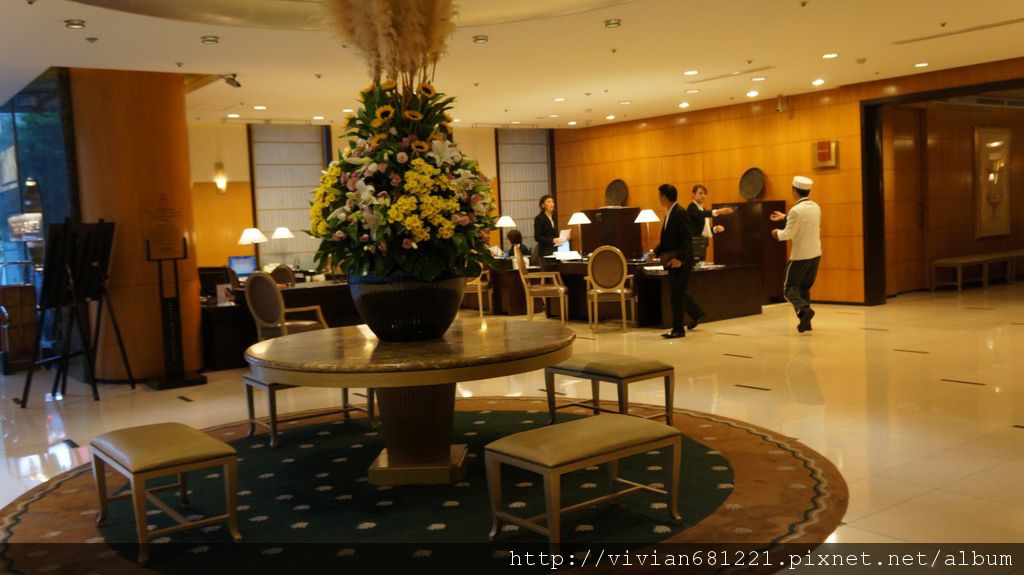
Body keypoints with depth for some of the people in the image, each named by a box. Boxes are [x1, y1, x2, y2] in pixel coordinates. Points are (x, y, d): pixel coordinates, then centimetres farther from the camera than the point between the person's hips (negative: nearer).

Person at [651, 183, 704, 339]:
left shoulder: (680, 213, -16)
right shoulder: (669, 213, 12)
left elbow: (687, 239, -21)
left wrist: (680, 258, -27)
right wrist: (656, 251, 5)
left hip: (681, 261, -9)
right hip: (673, 260, 9)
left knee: (677, 294, -4)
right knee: (676, 292, 17)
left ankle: (678, 329, 4)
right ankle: (697, 314, 35)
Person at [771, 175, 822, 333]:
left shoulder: (796, 210, -18)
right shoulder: (815, 207, 6)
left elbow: (788, 234, -14)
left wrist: (777, 233, 6)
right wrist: (785, 217, 33)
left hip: (800, 256, -7)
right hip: (815, 254, 7)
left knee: (790, 288, 3)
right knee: (805, 288, 17)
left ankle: (804, 309, -23)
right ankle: (805, 322, 12)